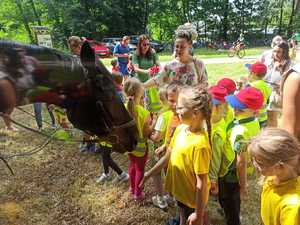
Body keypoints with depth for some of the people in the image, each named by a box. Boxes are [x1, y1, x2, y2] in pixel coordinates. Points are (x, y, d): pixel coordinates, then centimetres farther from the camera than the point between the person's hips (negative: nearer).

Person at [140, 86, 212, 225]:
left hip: (193, 199, -7)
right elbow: (168, 156, 4)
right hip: (180, 191, 7)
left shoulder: (200, 144, -32)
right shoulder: (180, 129, -9)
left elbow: (202, 182, -25)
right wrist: (149, 174, 11)